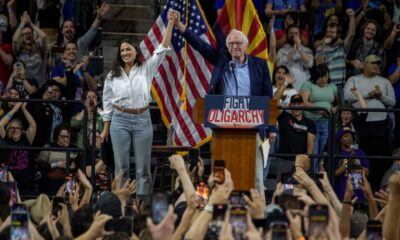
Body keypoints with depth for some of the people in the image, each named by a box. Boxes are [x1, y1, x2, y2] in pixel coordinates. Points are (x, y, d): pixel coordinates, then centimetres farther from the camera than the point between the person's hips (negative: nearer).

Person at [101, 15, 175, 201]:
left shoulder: (146, 69, 2)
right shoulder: (112, 75, 5)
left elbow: (162, 49, -6)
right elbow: (107, 102, 10)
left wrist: (170, 23, -14)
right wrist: (106, 128, 8)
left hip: (142, 120, 0)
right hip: (120, 120, 1)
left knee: (143, 165, 3)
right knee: (122, 165, 3)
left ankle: (143, 202, 7)